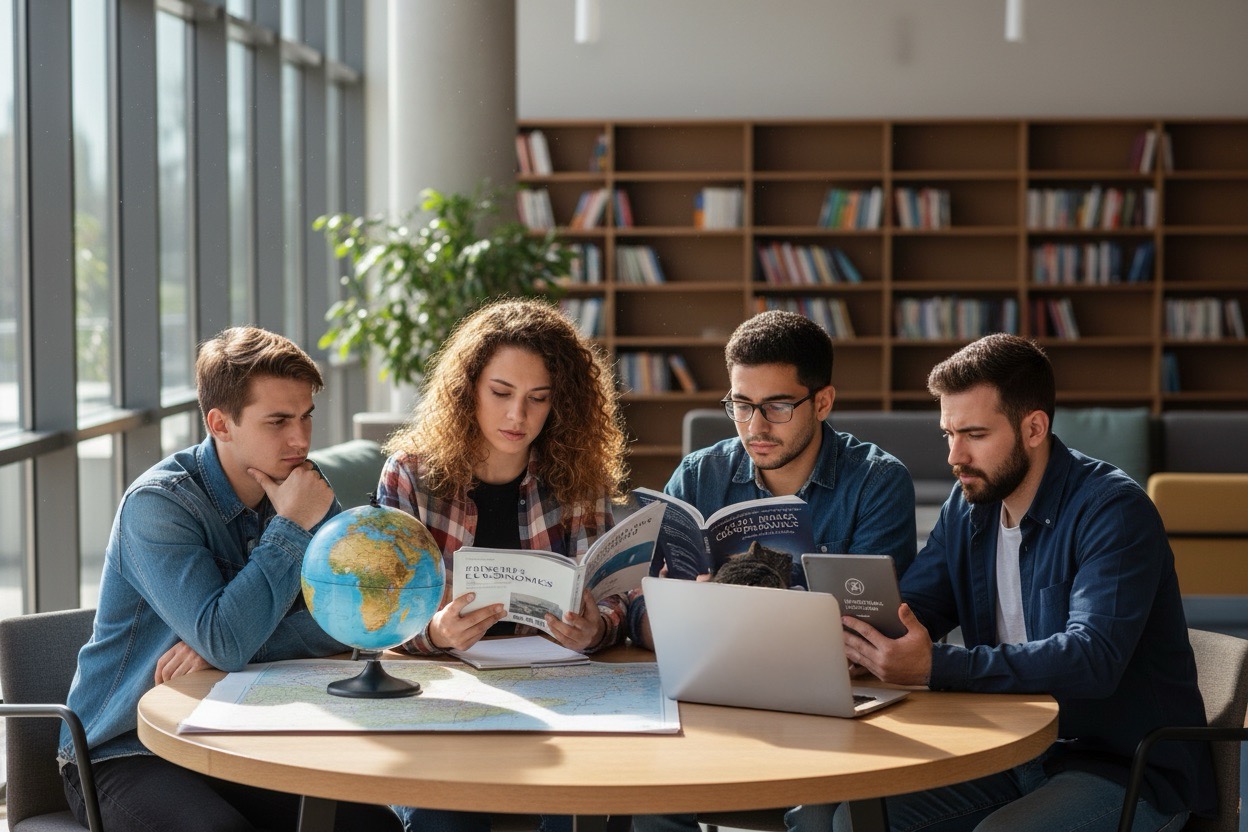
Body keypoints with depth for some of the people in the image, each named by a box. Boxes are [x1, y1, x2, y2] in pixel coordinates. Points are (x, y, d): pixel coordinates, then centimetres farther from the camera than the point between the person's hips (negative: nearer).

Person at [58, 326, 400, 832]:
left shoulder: (293, 487, 3)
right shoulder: (156, 504, -17)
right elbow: (226, 643, -28)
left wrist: (226, 646, -19)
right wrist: (291, 527, -23)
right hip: (126, 753, -5)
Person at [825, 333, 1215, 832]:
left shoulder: (1114, 510, -17)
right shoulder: (968, 506, 6)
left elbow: (1093, 659, -30)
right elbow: (908, 609, 5)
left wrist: (935, 667, -38)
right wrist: (852, 635, -21)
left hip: (1133, 771, -6)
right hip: (1013, 755, 7)